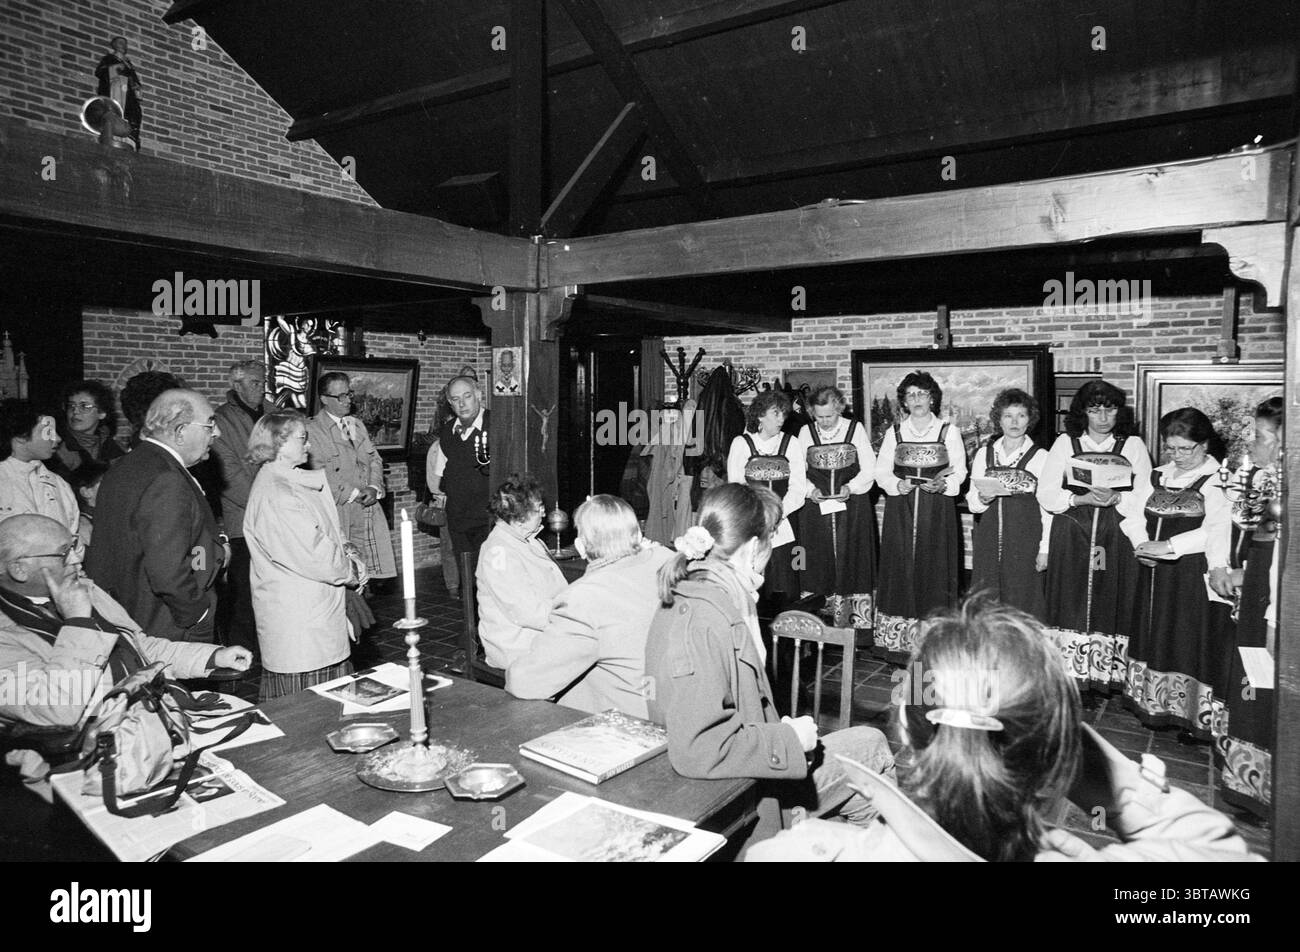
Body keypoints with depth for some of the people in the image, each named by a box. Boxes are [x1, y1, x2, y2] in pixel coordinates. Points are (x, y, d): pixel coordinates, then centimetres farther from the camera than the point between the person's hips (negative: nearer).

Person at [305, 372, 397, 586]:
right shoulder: (312, 429, -2)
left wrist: (374, 488, -2)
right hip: (337, 511, -6)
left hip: (367, 507, 6)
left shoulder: (358, 425, 20)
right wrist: (352, 493, -12)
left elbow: (375, 460, 17)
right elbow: (320, 471, -10)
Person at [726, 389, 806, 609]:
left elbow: (798, 488, 1)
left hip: (782, 528, 1)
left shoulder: (792, 444, 9)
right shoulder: (741, 443, 6)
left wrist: (778, 514, -14)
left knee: (782, 591, -3)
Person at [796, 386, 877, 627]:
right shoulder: (806, 432, 6)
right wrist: (810, 489, -11)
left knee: (854, 560, 0)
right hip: (817, 507, 2)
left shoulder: (855, 429, 1)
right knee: (822, 561, 2)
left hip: (852, 506, -1)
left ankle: (860, 621, 7)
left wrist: (851, 487, -15)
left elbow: (869, 469, 1)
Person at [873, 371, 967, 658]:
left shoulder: (949, 431, 6)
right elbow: (881, 471, 6)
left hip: (937, 511, -1)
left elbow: (959, 470, 3)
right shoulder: (894, 432, 10)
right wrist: (897, 484, -13)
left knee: (934, 568, -2)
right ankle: (900, 644, 8)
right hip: (900, 510, 1)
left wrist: (943, 484, -17)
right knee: (901, 569, 0)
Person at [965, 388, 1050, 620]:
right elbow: (972, 503, 10)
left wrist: (1045, 549, -4)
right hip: (989, 539, 3)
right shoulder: (983, 454, 9)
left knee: (1022, 600, -1)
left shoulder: (1041, 457, 0)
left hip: (1025, 540, -2)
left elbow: (1048, 507, 0)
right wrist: (983, 498, -12)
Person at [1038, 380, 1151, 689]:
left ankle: (1109, 676, 6)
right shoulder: (1065, 443, 8)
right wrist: (1080, 499, -14)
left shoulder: (1133, 445, 8)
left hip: (1117, 538, 0)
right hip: (1071, 538, 0)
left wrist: (1116, 498, -18)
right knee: (1073, 606, -1)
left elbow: (1145, 497, 0)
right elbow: (1045, 493, 1)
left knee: (1110, 603, -3)